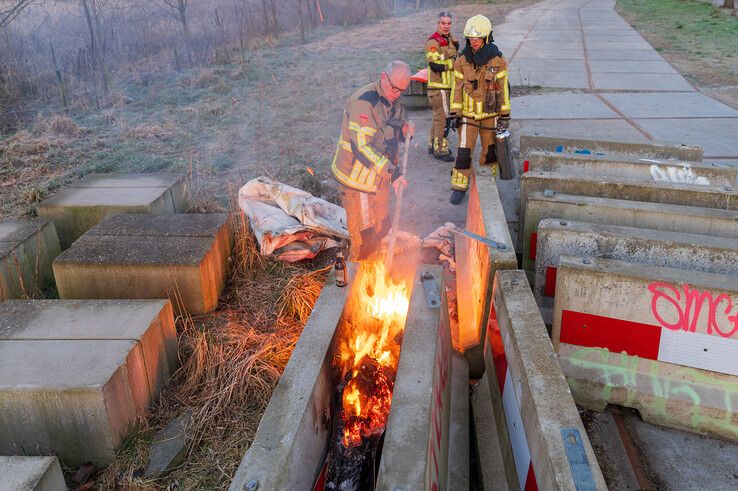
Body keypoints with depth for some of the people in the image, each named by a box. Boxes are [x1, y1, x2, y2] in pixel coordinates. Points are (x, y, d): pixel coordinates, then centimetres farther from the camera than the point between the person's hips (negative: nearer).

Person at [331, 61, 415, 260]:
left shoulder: (393, 100, 3)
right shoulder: (363, 102, -26)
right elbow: (362, 147, -30)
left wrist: (404, 130, -7)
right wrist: (391, 172, -32)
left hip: (381, 174, 9)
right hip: (357, 176, -9)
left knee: (381, 228, 23)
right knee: (364, 233, 4)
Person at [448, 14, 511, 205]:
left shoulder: (497, 61, -7)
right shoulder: (462, 61, -3)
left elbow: (503, 88, -3)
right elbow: (457, 88, 2)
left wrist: (505, 116, -4)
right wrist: (455, 114, -1)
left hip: (490, 114, 0)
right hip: (468, 115, 0)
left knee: (490, 151, 12)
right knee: (464, 152, -5)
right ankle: (459, 187, 6)